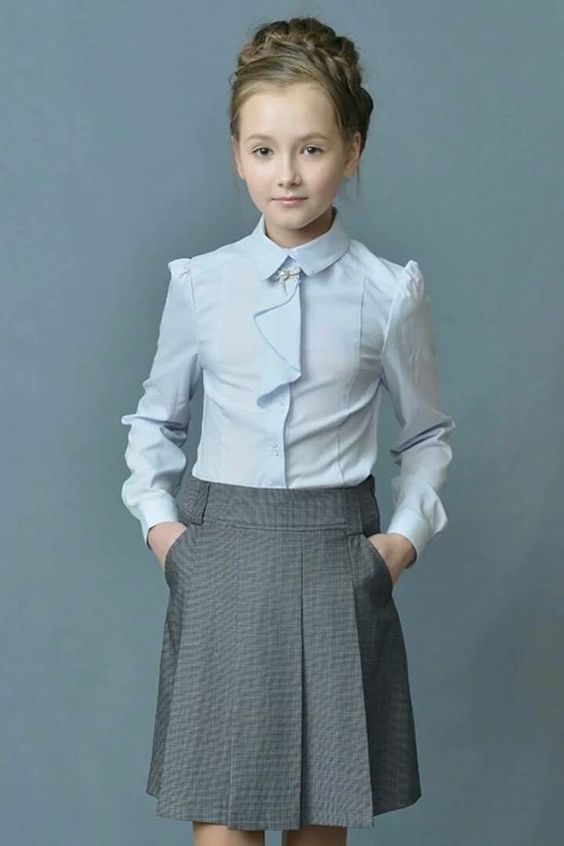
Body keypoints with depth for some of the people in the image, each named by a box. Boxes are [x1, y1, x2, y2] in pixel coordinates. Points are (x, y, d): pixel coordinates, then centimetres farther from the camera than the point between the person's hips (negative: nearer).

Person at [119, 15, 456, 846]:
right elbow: (155, 418, 14)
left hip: (336, 561, 0)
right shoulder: (198, 284, 1)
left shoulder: (389, 292, -2)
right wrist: (158, 520, 2)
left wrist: (406, 535, -1)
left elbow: (427, 433, 10)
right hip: (221, 560, 1)